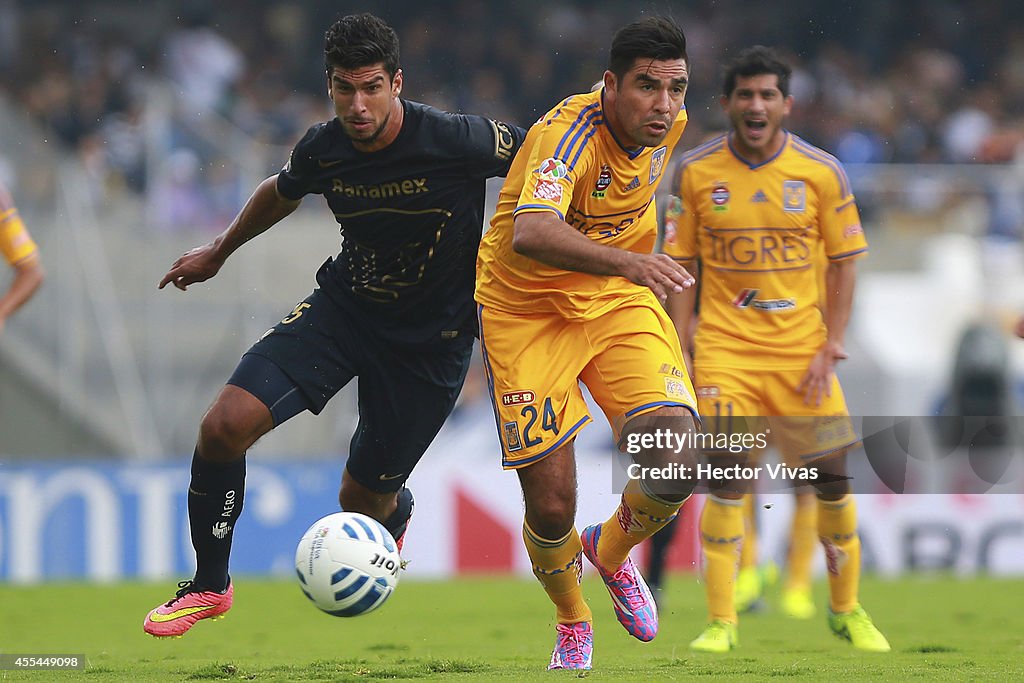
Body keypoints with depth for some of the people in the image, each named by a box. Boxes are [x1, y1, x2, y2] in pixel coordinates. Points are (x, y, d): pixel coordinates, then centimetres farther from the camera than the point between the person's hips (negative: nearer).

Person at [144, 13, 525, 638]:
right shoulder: (322, 151, -10)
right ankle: (210, 586, 5)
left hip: (432, 341, -3)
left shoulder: (456, 140, -25)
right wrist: (219, 252, 28)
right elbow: (281, 193, 15)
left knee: (362, 502, 4)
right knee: (225, 425, -16)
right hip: (344, 306, 3)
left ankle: (398, 507, 47)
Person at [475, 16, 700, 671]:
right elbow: (530, 233, -48)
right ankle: (572, 623, 27)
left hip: (619, 299, 5)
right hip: (527, 313, -5)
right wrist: (628, 261, -62)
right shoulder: (571, 130, -28)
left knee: (676, 467, -17)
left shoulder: (671, 125, -7)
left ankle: (613, 549, 18)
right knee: (551, 509, -7)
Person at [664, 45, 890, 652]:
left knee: (832, 476, 1)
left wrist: (831, 346, -5)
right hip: (725, 346, -1)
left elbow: (845, 262, 3)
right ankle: (721, 621, -7)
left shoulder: (821, 171, -2)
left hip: (802, 347, 1)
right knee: (728, 476, -13)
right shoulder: (696, 171, -1)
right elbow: (681, 263, 4)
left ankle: (847, 609, 20)